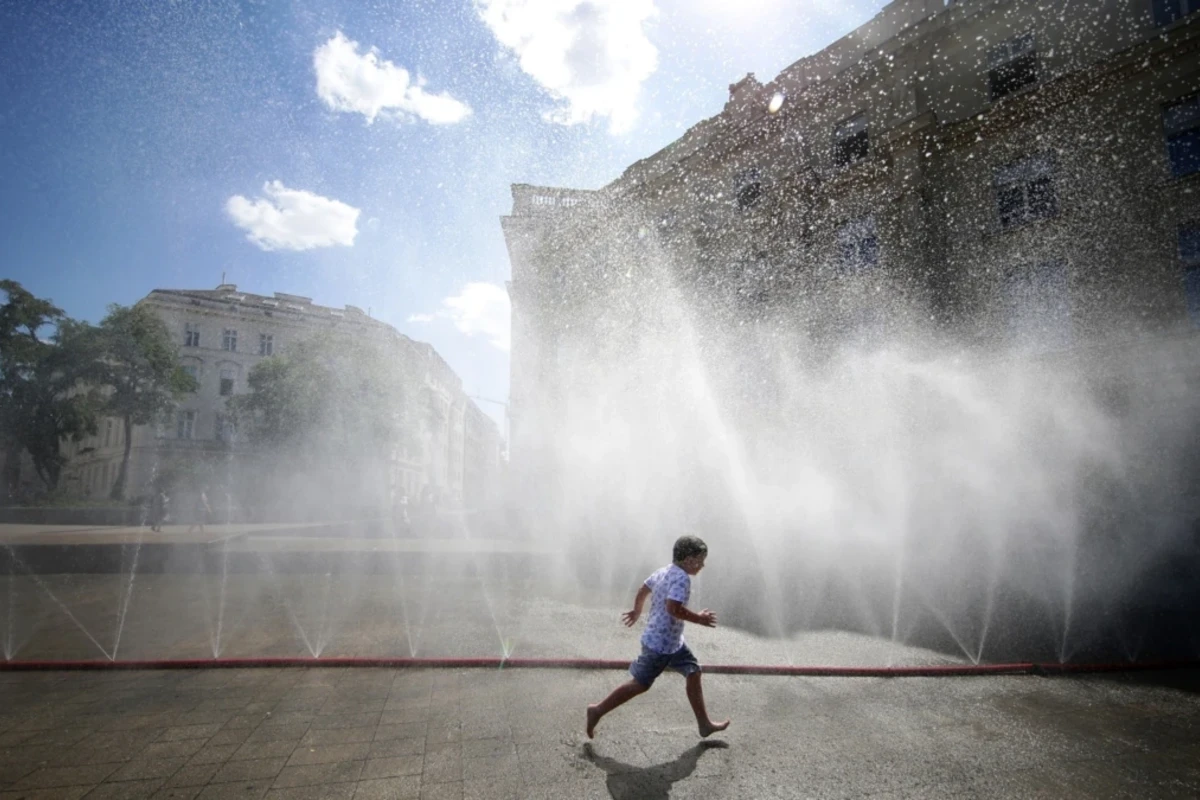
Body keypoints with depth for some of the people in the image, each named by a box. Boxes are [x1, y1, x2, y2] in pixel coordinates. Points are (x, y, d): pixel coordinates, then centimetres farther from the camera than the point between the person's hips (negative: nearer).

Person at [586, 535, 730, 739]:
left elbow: (643, 590, 18)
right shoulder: (682, 578, -22)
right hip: (660, 644, -10)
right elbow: (673, 608, -33)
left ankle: (704, 724, 23)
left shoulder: (664, 571, 6)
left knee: (694, 672, 13)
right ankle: (598, 710, 15)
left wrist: (636, 611, 33)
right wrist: (699, 619, -22)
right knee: (640, 684, 3)